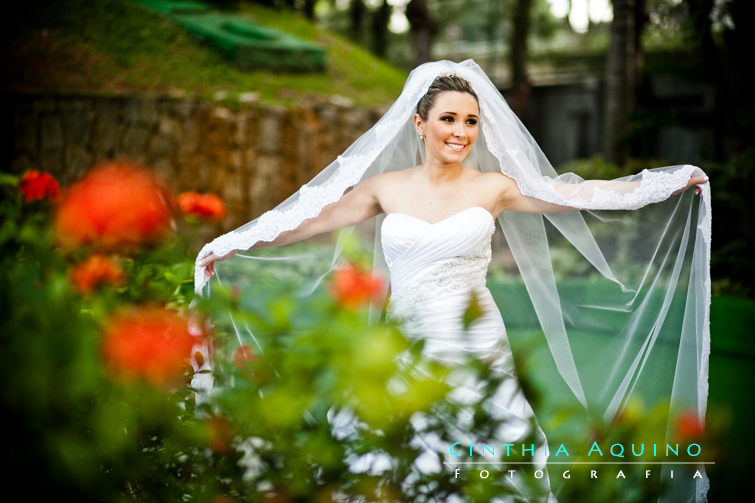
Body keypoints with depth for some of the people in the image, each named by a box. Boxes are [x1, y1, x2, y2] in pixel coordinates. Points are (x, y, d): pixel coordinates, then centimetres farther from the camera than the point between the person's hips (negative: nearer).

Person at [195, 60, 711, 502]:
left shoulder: (495, 187, 3)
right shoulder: (387, 187, 6)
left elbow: (583, 194, 3)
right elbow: (309, 217, 12)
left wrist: (675, 180, 1)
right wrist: (232, 243, 15)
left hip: (478, 348, -1)